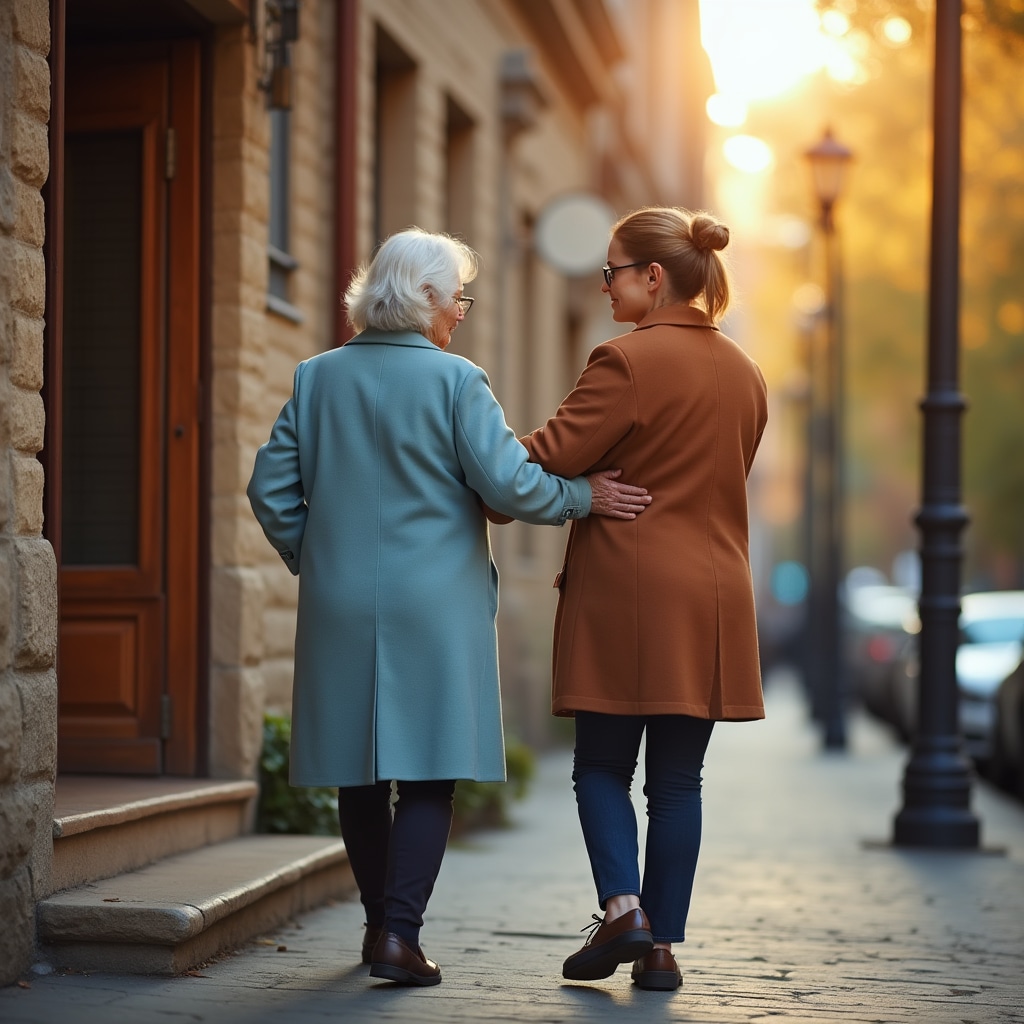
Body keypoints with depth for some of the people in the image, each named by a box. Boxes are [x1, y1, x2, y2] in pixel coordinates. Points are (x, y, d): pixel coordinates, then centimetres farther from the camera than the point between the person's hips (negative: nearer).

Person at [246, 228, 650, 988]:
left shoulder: (317, 378, 6)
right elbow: (508, 483, -13)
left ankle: (381, 923, 24)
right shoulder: (455, 381, -8)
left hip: (340, 604, 5)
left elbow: (271, 488, 6)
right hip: (435, 604, -4)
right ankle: (400, 934, -6)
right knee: (429, 772, 1)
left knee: (359, 770, 13)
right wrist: (583, 497, 1)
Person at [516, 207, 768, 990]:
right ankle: (662, 947, 9)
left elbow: (551, 457, -13)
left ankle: (623, 909, -8)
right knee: (679, 779, 8)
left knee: (602, 767, 7)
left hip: (625, 596, -5)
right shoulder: (745, 375, 12)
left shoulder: (628, 360, -11)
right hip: (712, 601, 6)